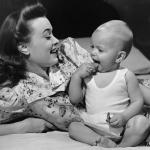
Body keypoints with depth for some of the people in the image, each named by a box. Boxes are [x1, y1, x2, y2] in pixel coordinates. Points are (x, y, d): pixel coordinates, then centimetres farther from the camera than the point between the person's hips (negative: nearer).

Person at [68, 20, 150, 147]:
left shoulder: (126, 76, -1)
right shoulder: (88, 74, 7)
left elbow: (138, 101, -1)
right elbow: (75, 100, 7)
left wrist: (124, 116, -19)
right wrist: (77, 76, -6)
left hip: (120, 127, -3)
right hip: (94, 127, 3)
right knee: (72, 125, -19)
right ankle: (100, 142, -31)